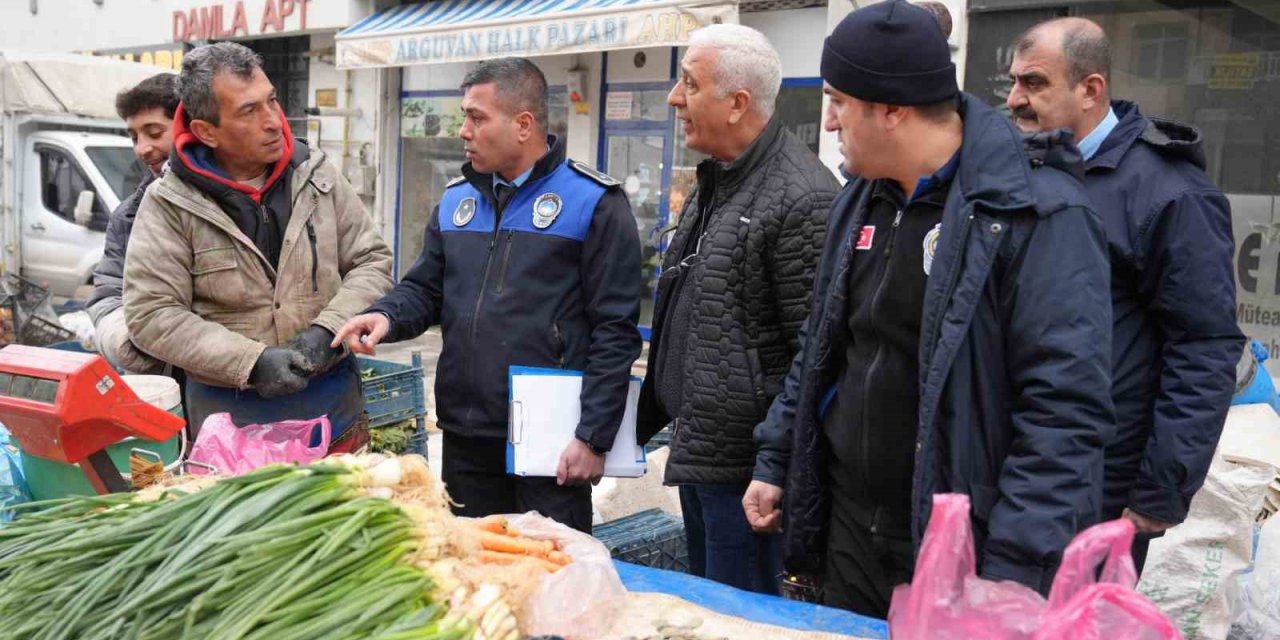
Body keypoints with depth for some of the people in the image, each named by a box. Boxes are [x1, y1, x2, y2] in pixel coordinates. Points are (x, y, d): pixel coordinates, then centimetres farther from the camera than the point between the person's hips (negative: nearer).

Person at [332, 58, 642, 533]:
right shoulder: (456, 199, 12)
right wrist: (387, 316, -7)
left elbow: (614, 331, -10)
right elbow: (425, 289, 16)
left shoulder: (594, 203, -7)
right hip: (465, 439, 6)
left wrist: (594, 437, -14)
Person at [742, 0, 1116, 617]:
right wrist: (774, 462, 15)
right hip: (847, 534, 7)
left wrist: (1016, 575, -25)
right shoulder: (859, 200, 7)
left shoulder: (1037, 213, -18)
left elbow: (1065, 410, -22)